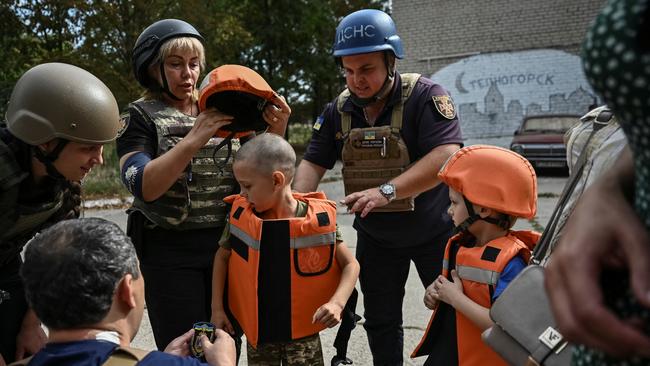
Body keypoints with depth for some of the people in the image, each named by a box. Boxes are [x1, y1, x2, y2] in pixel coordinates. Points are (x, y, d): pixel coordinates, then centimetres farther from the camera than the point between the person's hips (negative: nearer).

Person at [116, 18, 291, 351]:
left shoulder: (222, 112, 11)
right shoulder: (141, 117, 0)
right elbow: (142, 186, -15)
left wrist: (276, 134, -8)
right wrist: (195, 139, -23)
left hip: (226, 246, 4)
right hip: (170, 254, -3)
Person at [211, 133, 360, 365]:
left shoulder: (318, 219, -16)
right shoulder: (241, 216, -8)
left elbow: (351, 265, -7)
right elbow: (222, 256, 8)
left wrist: (337, 303, -22)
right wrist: (217, 308, 4)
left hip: (302, 332, -2)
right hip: (257, 333, 2)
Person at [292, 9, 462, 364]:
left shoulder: (425, 96, -20)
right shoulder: (338, 111, -4)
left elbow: (446, 157, -32)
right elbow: (313, 162, -1)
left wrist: (387, 191, -42)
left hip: (434, 231, -4)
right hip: (375, 237, 4)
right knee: (380, 321, 15)